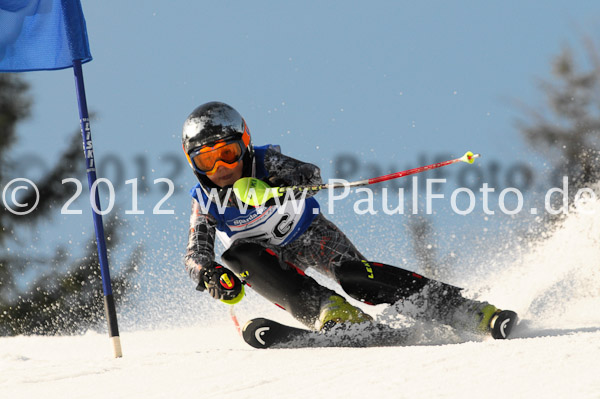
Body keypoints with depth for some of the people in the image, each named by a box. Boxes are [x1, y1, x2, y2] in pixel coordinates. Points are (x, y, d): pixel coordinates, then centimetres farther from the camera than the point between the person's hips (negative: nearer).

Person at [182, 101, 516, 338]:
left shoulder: (265, 161, -21)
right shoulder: (204, 201, -15)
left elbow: (311, 175, -36)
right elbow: (196, 255, -20)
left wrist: (273, 187, -56)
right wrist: (211, 275, -44)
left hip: (309, 233, -2)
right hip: (271, 257, 2)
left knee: (353, 273, -30)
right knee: (237, 256, -31)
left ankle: (470, 312, -35)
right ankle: (326, 310, -40)